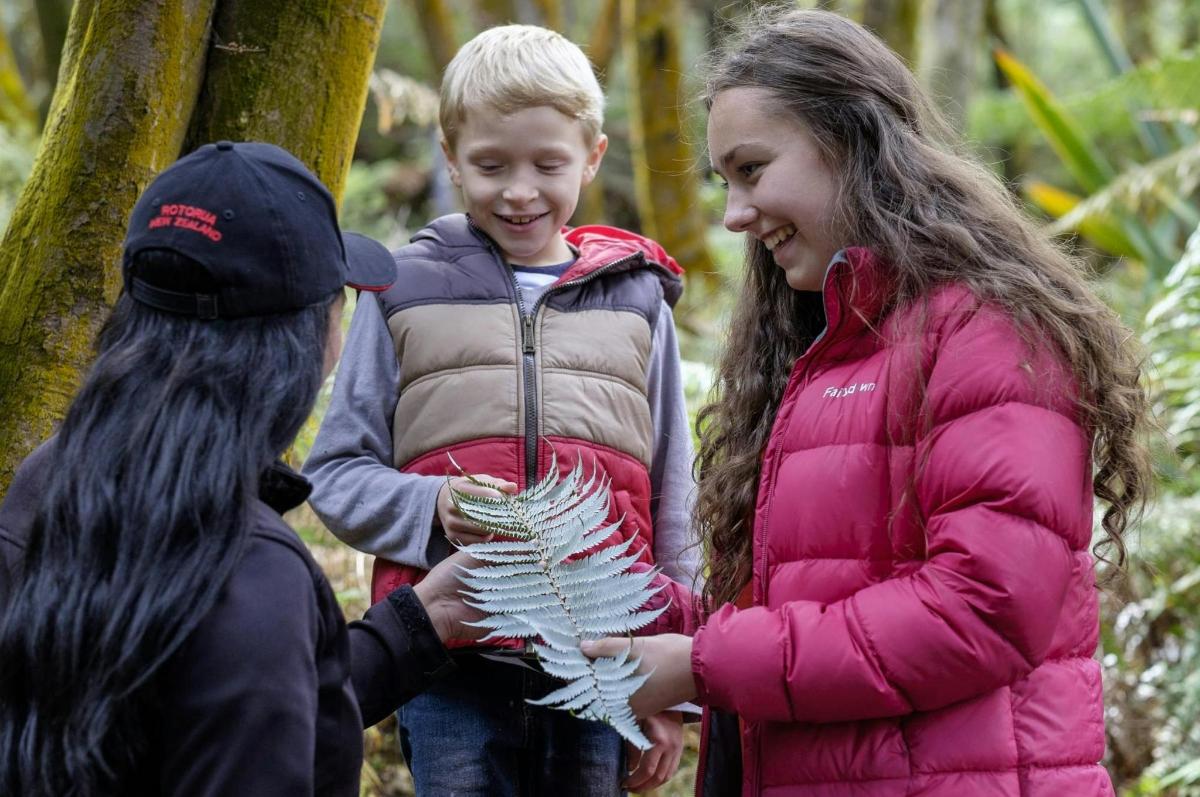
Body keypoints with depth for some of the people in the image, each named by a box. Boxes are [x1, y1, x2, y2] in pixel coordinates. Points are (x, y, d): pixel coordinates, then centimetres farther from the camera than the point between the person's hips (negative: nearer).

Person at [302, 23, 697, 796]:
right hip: (453, 672, -1)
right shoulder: (407, 292, 7)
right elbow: (336, 472, 7)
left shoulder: (637, 303, 12)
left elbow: (670, 508, 13)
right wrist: (432, 508, -14)